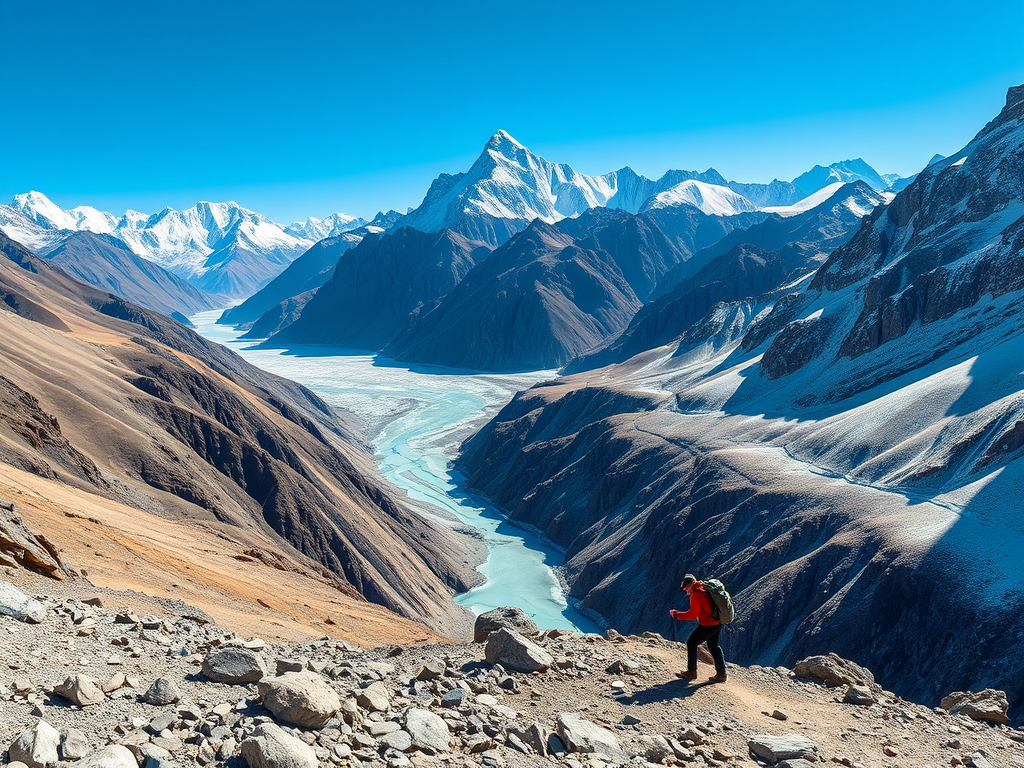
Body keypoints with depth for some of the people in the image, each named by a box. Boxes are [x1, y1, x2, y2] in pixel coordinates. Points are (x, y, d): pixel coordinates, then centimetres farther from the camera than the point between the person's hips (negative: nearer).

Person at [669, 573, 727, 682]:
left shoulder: (696, 594, -17)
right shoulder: (705, 589, 11)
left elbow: (693, 614, -18)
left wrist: (677, 615, -12)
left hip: (708, 625, -10)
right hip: (717, 622, 10)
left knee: (691, 643, 1)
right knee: (713, 646, 21)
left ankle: (691, 672, 5)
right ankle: (721, 674, 23)